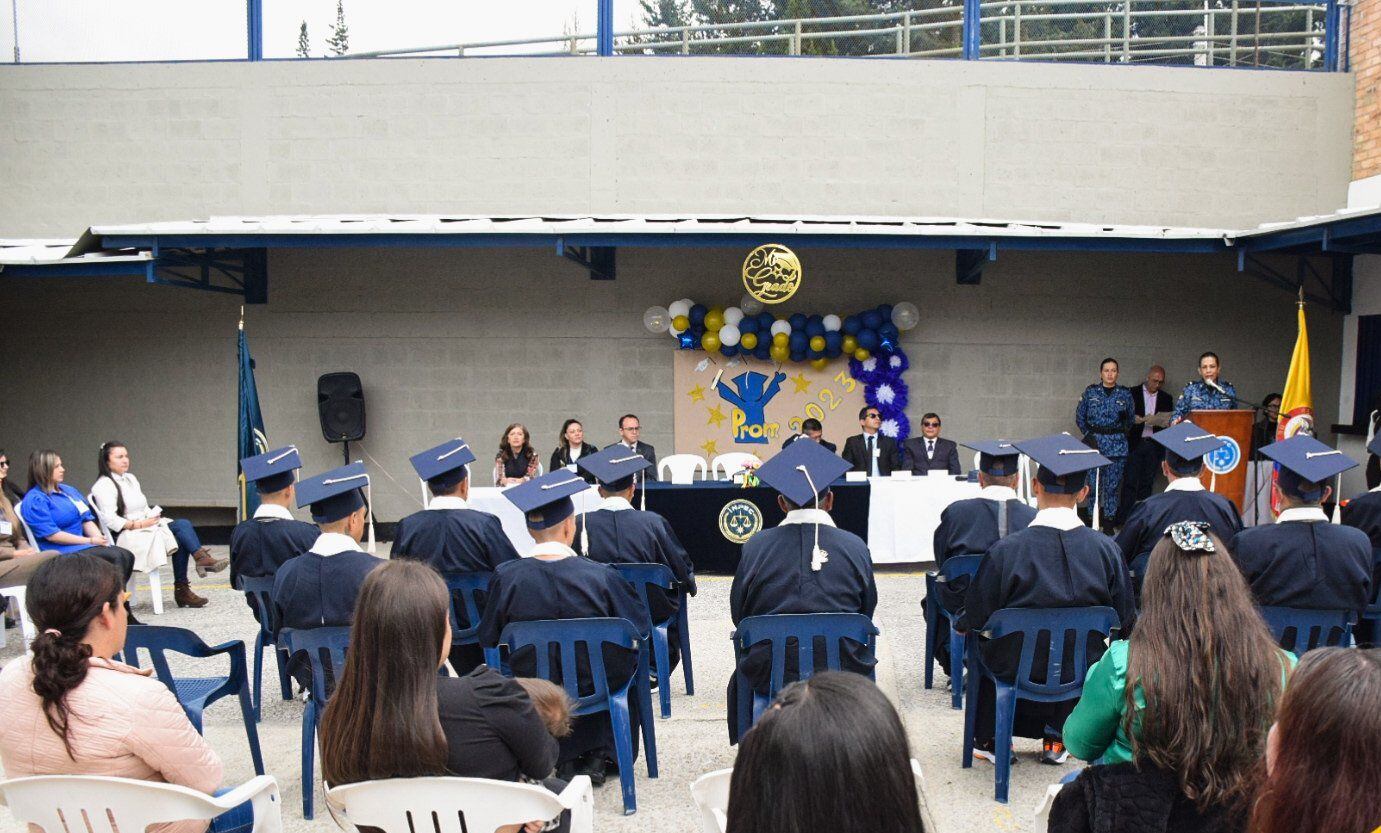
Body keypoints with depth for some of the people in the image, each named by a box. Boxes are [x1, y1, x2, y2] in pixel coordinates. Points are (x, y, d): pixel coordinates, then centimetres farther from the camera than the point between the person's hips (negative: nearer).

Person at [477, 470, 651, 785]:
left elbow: (489, 639, -4)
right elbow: (640, 629, -9)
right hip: (596, 685, -1)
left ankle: (566, 759, 33)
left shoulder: (506, 577, -18)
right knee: (625, 659, 31)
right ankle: (599, 756, 30)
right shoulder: (600, 575, -22)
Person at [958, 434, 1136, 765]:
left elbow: (976, 618, -12)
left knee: (980, 640, 30)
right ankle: (1055, 738, 38)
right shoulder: (1106, 549, -16)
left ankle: (990, 740, 36)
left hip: (1016, 666, -2)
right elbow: (1125, 621, -3)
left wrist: (962, 623, 11)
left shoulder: (1007, 550, -23)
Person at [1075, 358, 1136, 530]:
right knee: (1093, 481, -1)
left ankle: (1109, 519, 10)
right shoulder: (1090, 391, 4)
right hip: (1094, 442, 0)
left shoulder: (1125, 394, 5)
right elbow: (1079, 416, 8)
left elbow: (1131, 419, 13)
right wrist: (1088, 434, 1)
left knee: (1113, 483, 1)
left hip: (1117, 445, 0)